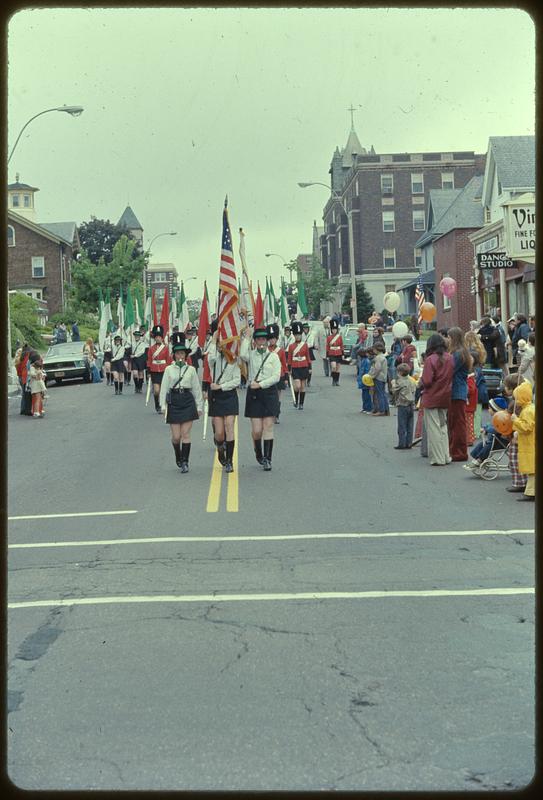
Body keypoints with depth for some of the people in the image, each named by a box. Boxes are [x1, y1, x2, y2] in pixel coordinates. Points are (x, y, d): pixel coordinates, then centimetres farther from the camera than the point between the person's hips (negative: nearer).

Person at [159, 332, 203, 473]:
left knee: (185, 434, -4)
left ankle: (184, 462, 1)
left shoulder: (191, 369, 5)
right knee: (176, 436, 2)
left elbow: (196, 389, 8)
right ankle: (178, 457, 29)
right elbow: (164, 388, 2)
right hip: (174, 402, 0)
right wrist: (163, 406, -5)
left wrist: (199, 406, 7)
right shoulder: (168, 369, 3)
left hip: (188, 402, 0)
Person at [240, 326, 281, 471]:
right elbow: (242, 355, -19)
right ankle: (258, 454, 25)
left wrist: (260, 384, -12)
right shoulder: (251, 355, 5)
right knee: (256, 430, -2)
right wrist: (246, 337, -14)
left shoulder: (273, 356, 4)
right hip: (254, 394, 0)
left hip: (269, 393, 0)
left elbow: (276, 376, -4)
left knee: (268, 427, -3)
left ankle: (267, 459, 2)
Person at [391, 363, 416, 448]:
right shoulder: (411, 381, 8)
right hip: (412, 405, 6)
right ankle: (409, 443, 11)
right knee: (409, 426, 9)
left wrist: (393, 383, 10)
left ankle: (402, 444, -2)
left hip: (403, 405, -6)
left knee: (402, 426, -2)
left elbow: (394, 391, -5)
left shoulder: (399, 382, -12)